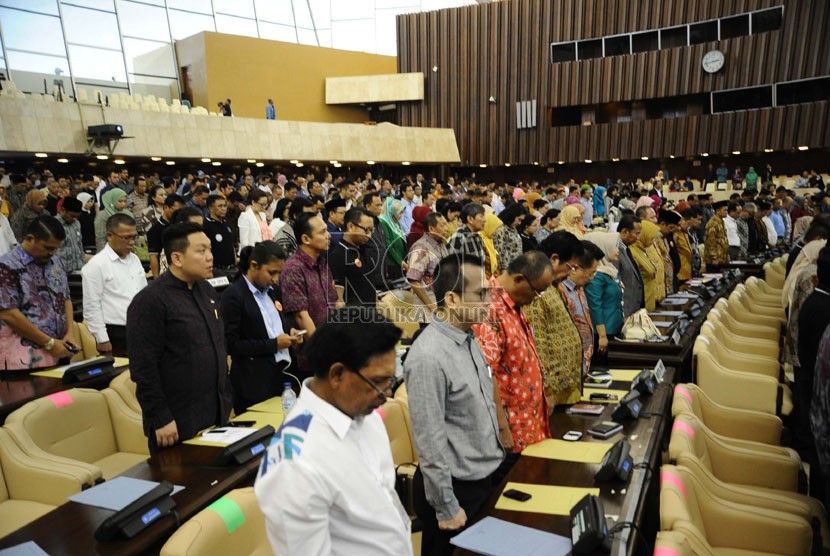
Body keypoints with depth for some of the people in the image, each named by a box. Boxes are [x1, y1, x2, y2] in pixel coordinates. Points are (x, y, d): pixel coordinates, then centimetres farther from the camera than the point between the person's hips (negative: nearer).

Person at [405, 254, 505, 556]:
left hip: (484, 477, 8)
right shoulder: (429, 356, -27)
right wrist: (446, 507, -16)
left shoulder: (469, 337, 2)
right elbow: (430, 440, -23)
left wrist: (494, 457, 16)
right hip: (455, 487, -8)